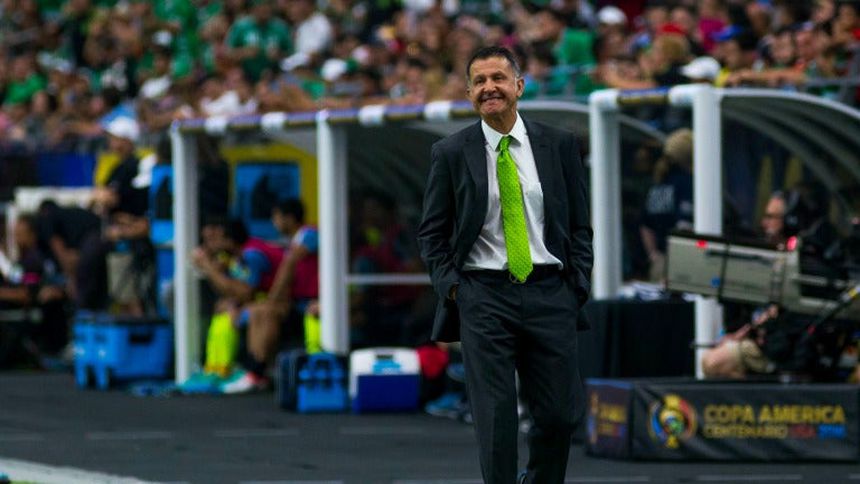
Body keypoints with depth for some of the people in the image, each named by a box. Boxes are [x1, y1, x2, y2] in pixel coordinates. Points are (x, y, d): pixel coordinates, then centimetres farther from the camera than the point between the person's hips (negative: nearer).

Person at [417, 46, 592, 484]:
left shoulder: (559, 146, 7)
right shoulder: (450, 153, 4)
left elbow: (580, 226, 11)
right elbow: (432, 232, 8)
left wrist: (577, 287, 1)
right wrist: (452, 288, -4)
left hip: (549, 294, 2)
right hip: (484, 295, -1)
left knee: (558, 416, 1)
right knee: (496, 420, -6)